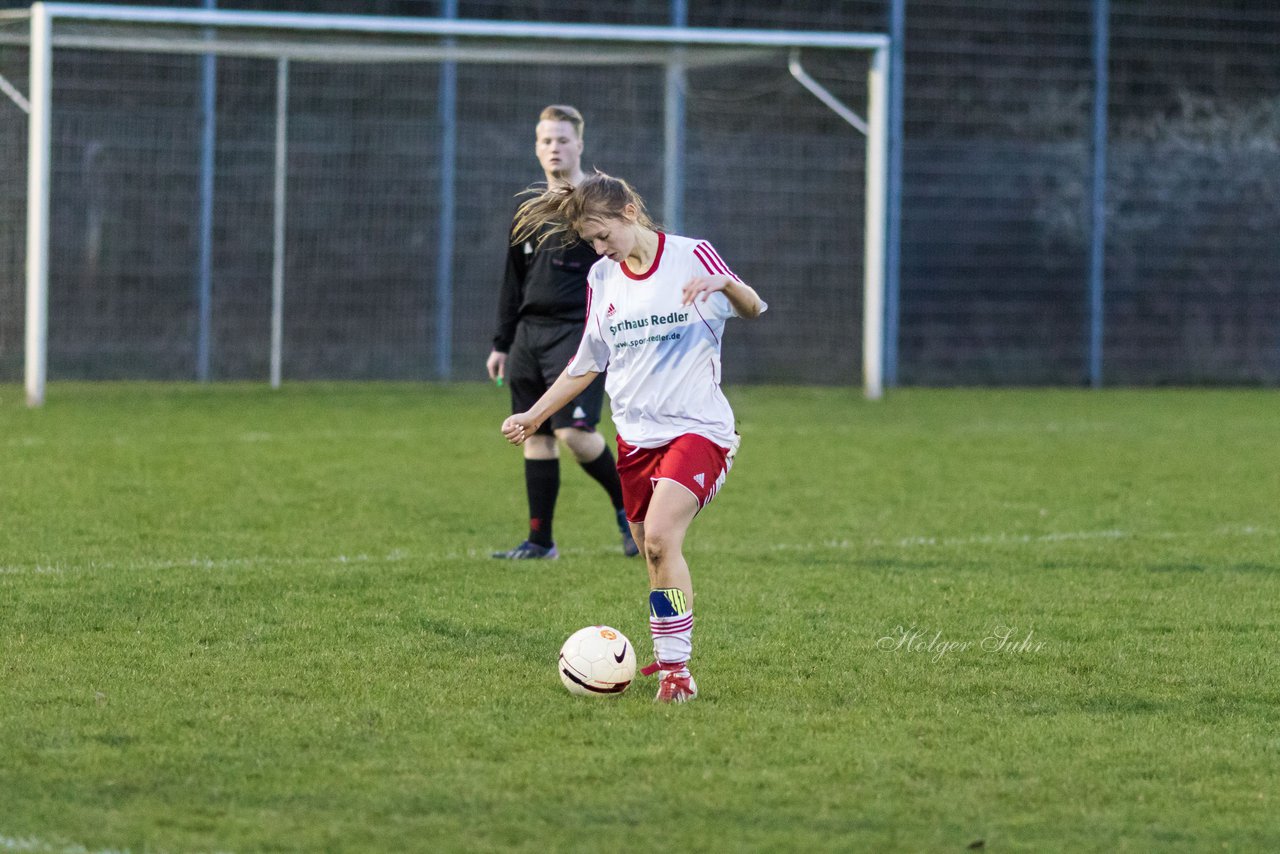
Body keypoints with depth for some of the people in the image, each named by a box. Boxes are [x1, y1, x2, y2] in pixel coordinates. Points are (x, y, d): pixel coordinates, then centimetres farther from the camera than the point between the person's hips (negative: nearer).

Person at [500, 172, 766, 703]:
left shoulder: (691, 256, -5)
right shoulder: (602, 278, 10)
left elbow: (752, 309, -15)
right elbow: (587, 364, 19)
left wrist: (726, 284, -36)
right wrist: (534, 415, 15)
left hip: (697, 426, -6)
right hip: (635, 435, 6)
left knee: (660, 538, -22)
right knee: (655, 556, 6)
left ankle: (677, 669, -19)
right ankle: (667, 658, 20)